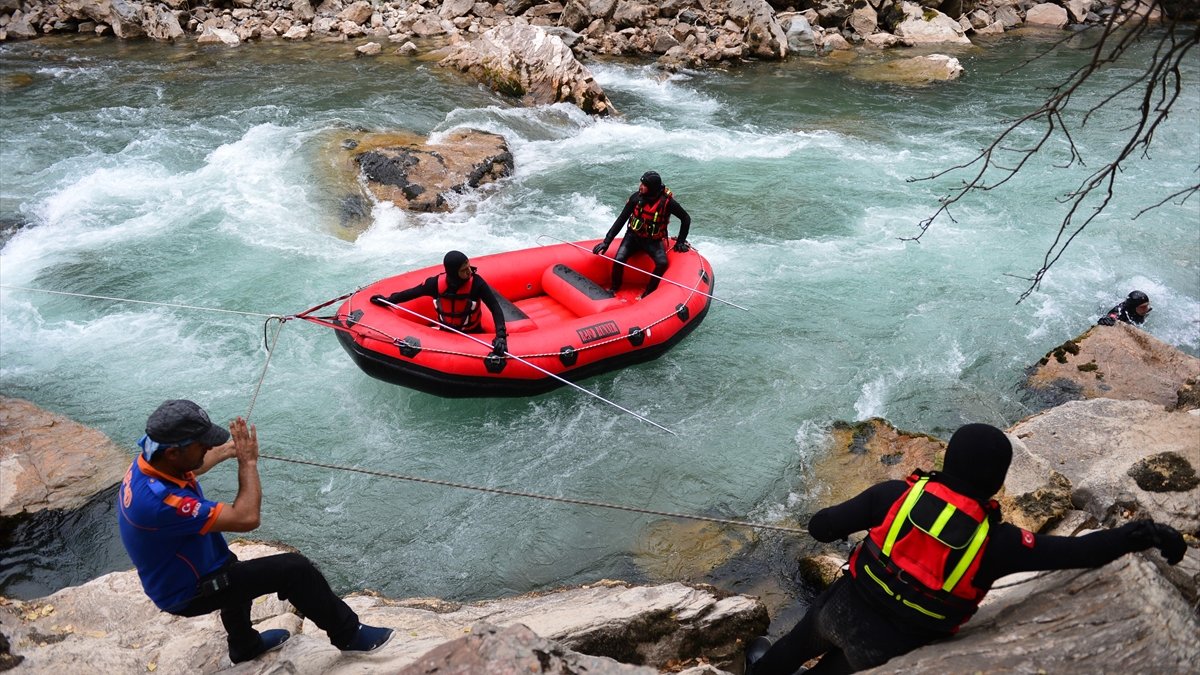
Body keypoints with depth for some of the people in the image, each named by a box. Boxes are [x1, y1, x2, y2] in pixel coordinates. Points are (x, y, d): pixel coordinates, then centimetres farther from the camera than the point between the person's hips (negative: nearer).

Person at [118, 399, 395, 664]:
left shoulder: (149, 462, -12)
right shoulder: (160, 500, -39)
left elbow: (192, 466, 16)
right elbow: (247, 518, -34)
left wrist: (227, 450, 29)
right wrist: (248, 462, -23)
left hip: (174, 575, 9)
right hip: (189, 592, -9)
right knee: (295, 568, -11)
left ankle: (244, 645, 54)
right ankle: (349, 634, 8)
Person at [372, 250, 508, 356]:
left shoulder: (476, 282, -26)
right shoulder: (436, 283, -20)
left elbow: (495, 308, -28)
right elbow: (412, 293, -1)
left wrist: (501, 336, -41)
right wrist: (387, 300, 9)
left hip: (472, 334, -2)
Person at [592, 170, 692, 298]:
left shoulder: (667, 201, -18)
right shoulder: (637, 198, -14)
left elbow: (686, 219, -4)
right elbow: (621, 220, -9)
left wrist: (680, 242, -4)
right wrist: (606, 242, -14)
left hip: (654, 241, -1)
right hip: (633, 237, 1)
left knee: (662, 263, -28)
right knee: (619, 259, -22)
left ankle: (648, 294, -7)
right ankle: (614, 289, 4)